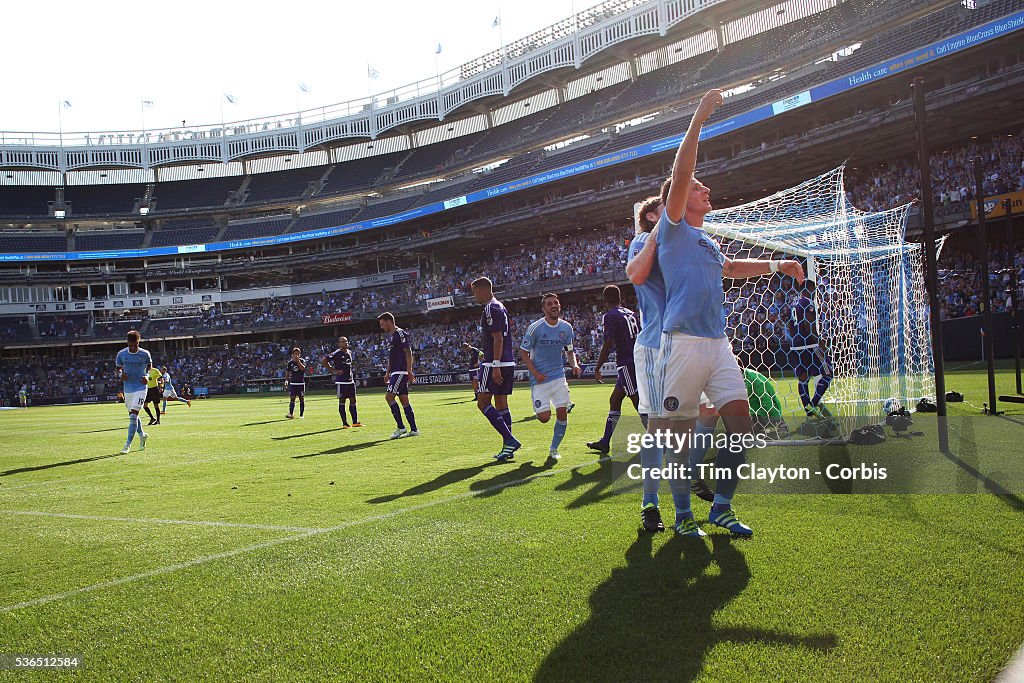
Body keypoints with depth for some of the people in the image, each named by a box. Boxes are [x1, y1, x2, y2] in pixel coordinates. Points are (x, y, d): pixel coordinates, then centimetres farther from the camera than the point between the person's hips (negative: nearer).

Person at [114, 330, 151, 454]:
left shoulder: (145, 354, -7)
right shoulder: (121, 354, -2)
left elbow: (149, 365, 11)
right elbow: (118, 368, 11)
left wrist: (147, 375, -7)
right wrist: (120, 374, -11)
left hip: (140, 387, -4)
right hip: (128, 388, 4)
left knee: (133, 416, -13)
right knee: (132, 415, 15)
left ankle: (128, 444, -10)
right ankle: (142, 435, 40)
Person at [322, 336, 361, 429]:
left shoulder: (349, 352, 13)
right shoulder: (336, 353, -9)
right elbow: (323, 362, -9)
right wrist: (334, 370, -11)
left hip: (350, 380, 7)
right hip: (341, 381, -7)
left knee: (353, 400, 6)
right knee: (342, 401, -1)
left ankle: (355, 421, 11)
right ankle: (344, 423, 3)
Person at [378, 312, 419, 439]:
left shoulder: (400, 334, -10)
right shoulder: (390, 336, 20)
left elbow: (408, 352, -15)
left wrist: (409, 371, -21)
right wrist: (388, 372, 22)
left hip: (401, 372, -10)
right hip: (396, 372, 10)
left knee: (389, 396, -15)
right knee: (404, 400, 7)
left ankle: (401, 427, -11)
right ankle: (414, 430, 9)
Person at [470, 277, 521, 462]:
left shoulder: (491, 309, -12)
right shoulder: (500, 307, 19)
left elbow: (498, 339, -19)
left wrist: (495, 366, -22)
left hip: (495, 363, -10)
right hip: (508, 362, 10)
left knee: (483, 402, -6)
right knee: (501, 404, 10)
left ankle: (510, 440, -13)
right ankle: (508, 447, 10)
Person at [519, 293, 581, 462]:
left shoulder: (566, 327, 2)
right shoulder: (535, 328, -12)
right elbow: (523, 352, -5)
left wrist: (574, 365, -4)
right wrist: (535, 373, -14)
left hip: (558, 376, 4)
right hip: (540, 378, -3)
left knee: (562, 413, -7)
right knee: (544, 418, -9)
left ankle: (554, 449, 13)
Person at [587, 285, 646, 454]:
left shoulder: (610, 316, -8)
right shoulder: (631, 314, 16)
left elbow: (607, 345, -14)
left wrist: (597, 369, -7)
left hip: (626, 364, -9)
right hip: (638, 362, 9)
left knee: (639, 404, -8)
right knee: (614, 400, 15)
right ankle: (605, 442, 21)